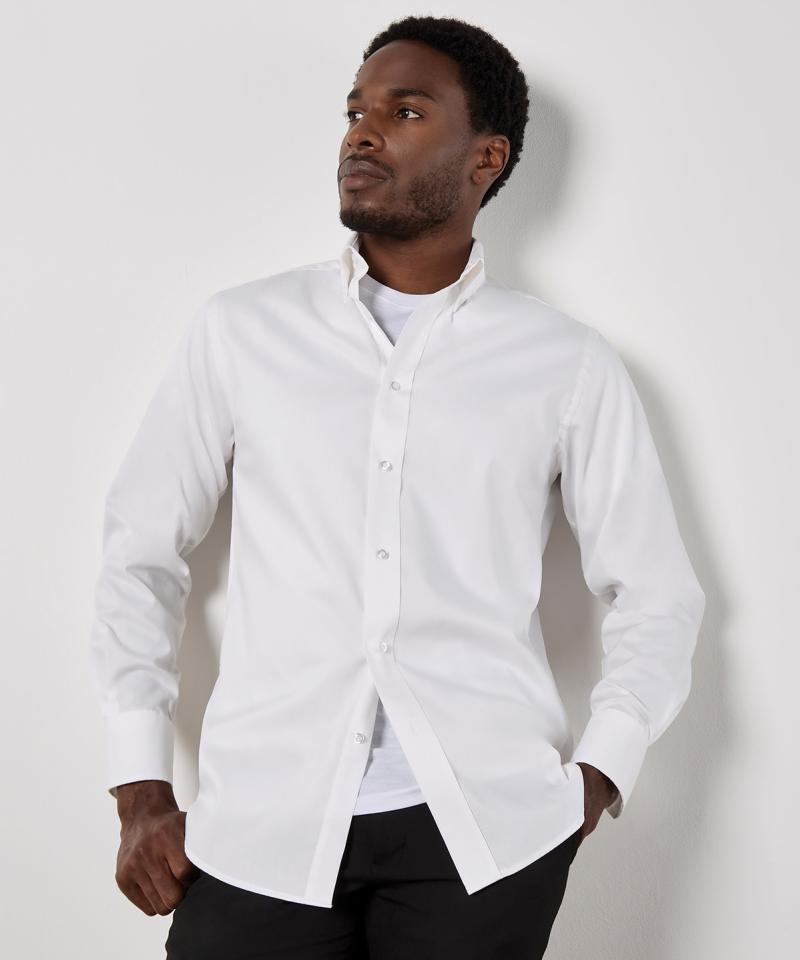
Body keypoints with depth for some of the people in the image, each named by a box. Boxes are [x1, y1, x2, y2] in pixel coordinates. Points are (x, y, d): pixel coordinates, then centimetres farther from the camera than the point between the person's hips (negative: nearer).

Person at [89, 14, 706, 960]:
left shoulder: (571, 365, 5)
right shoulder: (240, 331, 6)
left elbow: (656, 594, 11)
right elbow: (141, 554, 9)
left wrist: (601, 771, -2)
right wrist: (141, 791, 3)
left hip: (488, 823, 0)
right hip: (266, 820, 1)